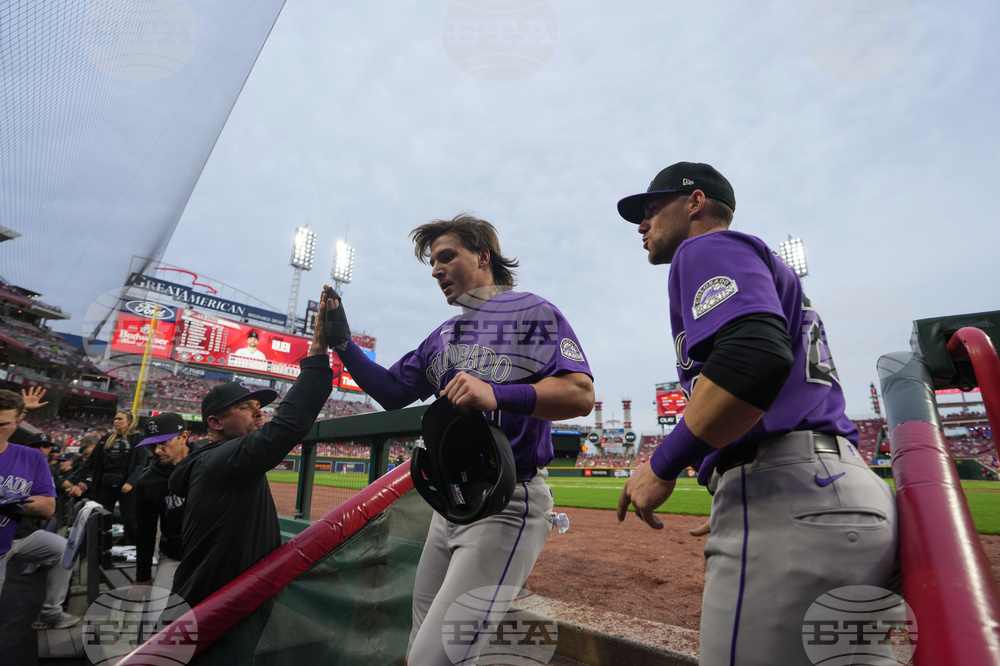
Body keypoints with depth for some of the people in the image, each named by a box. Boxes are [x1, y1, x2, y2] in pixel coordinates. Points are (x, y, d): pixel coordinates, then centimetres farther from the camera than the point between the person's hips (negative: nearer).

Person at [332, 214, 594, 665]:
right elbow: (391, 392, 18)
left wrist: (496, 394, -32)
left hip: (507, 505, -8)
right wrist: (342, 342, 6)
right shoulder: (443, 336, 19)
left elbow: (581, 394, -17)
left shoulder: (531, 311, -5)